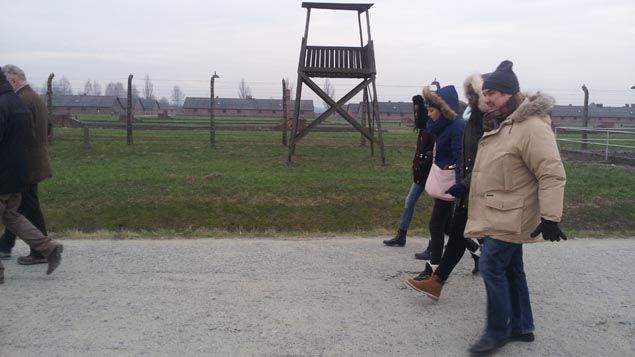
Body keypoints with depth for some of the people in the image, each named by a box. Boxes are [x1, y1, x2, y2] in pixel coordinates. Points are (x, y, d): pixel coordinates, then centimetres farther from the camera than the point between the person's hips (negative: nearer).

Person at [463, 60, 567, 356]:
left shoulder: (531, 126, -21)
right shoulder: (499, 124, 12)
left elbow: (552, 174, -24)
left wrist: (550, 217, -26)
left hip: (509, 216, -10)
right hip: (499, 214, 10)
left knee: (492, 267, -7)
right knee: (510, 269, 16)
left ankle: (497, 331, 8)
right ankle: (521, 327, 28)